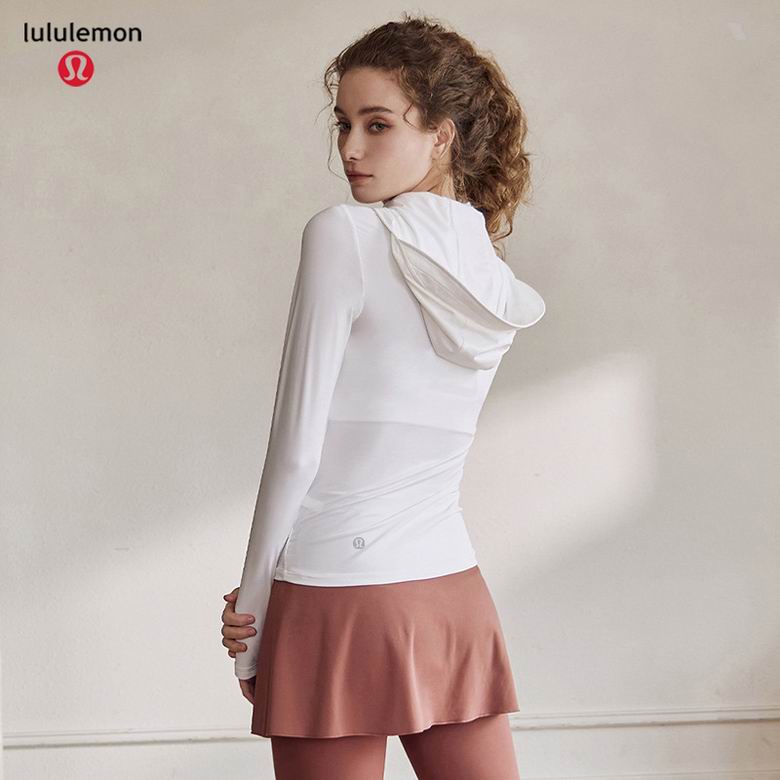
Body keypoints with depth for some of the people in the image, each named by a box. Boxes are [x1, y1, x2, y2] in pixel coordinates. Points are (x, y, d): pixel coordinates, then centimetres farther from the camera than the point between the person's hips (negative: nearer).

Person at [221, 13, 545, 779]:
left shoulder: (345, 235, -10)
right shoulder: (501, 289, 9)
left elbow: (296, 449, -11)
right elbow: (406, 448, 11)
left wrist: (249, 608, -2)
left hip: (337, 599, -6)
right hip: (455, 595, 6)